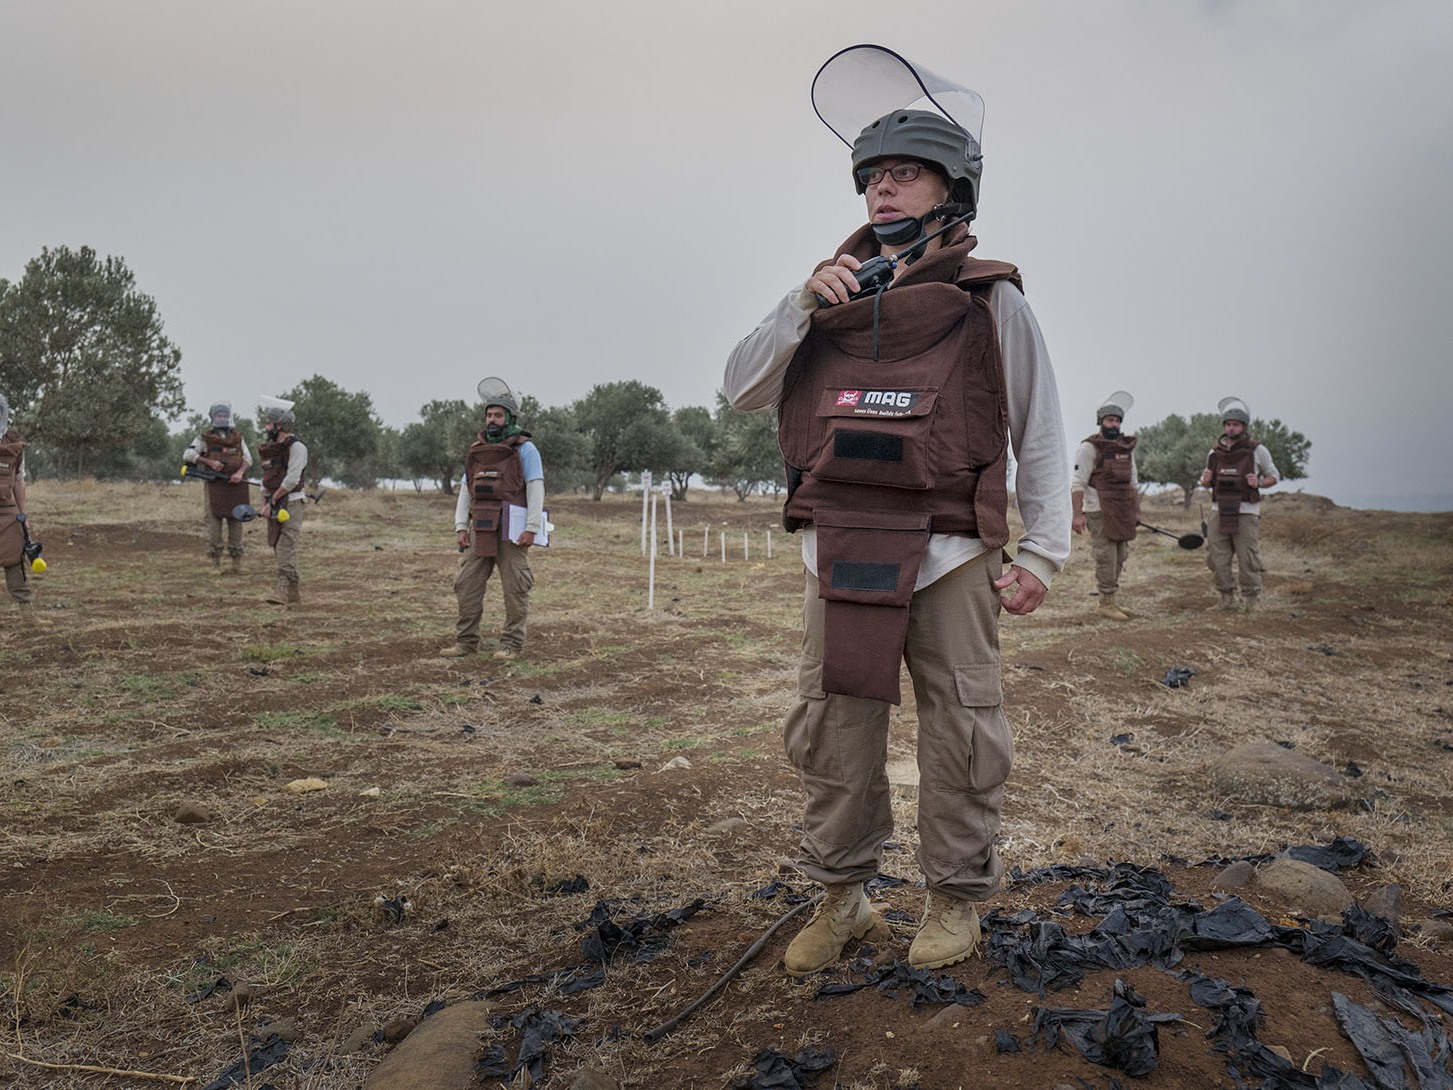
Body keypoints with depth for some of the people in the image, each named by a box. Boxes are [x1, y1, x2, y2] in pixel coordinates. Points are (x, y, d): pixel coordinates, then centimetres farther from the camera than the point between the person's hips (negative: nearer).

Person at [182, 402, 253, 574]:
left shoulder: (238, 437, 12)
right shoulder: (205, 438, 4)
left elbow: (247, 458, 6)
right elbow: (187, 455, -4)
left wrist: (240, 472, -13)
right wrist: (209, 462, -15)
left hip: (236, 485, 2)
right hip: (215, 486, -2)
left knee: (235, 524, 5)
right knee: (214, 525, -3)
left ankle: (236, 563, 11)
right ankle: (216, 564, 2)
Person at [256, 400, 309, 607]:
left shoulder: (296, 446, -11)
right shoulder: (271, 448, 16)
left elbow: (291, 479, -17)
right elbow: (266, 478, 16)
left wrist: (272, 500, -11)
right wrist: (264, 504, 4)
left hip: (290, 503, -9)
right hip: (274, 505, 9)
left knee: (286, 546, -15)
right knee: (278, 547, 9)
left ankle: (283, 590, -22)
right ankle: (293, 593, 15)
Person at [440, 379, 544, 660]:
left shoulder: (524, 449, -1)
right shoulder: (477, 450, 17)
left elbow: (536, 489, -7)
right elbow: (465, 490, 17)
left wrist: (531, 529, -15)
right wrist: (460, 526, 7)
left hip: (511, 530, -6)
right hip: (480, 529, 6)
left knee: (514, 589, -2)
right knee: (467, 585, 4)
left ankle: (512, 645, 6)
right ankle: (466, 642, 12)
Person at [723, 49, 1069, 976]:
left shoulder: (992, 302, 4)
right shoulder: (831, 289, 13)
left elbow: (1042, 436, 4)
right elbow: (743, 391, 9)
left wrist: (1044, 551, -3)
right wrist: (803, 306, -5)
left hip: (951, 559, -3)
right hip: (840, 554, 3)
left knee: (961, 738, 5)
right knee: (832, 733, 7)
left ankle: (958, 898, 23)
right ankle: (842, 899, 22)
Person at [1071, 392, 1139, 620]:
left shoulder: (1127, 448, 14)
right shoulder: (1089, 448, -8)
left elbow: (1133, 482, 22)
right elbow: (1077, 483, -12)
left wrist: (1136, 510, 17)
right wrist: (1077, 514, -19)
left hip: (1123, 513, 7)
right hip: (1099, 513, -7)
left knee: (1120, 558, 11)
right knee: (1106, 558, -7)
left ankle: (1111, 600, 20)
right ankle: (1106, 604, 0)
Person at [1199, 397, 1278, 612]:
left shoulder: (1257, 450, 1)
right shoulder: (1215, 452, 10)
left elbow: (1274, 476, 9)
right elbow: (1206, 482, 19)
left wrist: (1259, 483, -11)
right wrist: (1205, 480, -4)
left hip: (1246, 513, -4)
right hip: (1219, 512, 4)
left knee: (1248, 561, -3)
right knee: (1217, 560, 4)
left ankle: (1252, 601, 8)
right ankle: (1227, 601, 14)